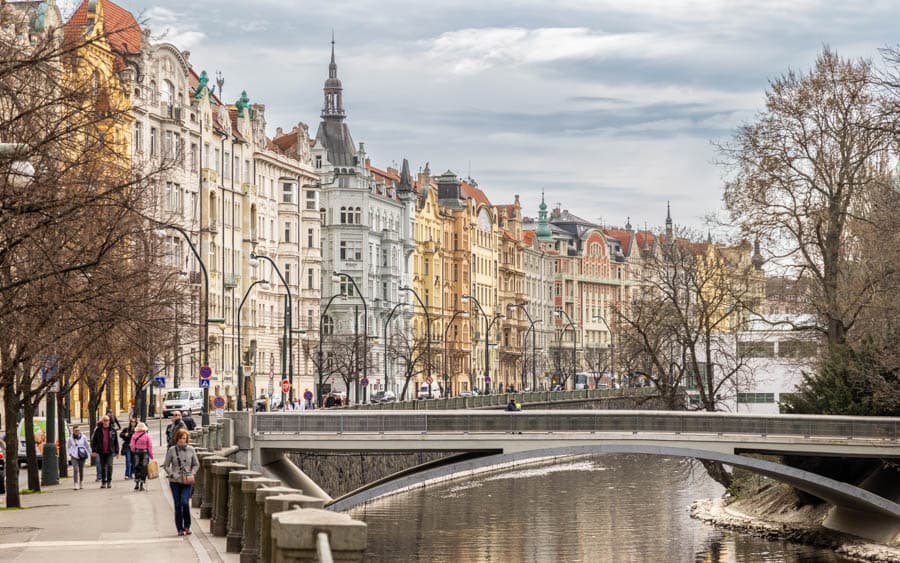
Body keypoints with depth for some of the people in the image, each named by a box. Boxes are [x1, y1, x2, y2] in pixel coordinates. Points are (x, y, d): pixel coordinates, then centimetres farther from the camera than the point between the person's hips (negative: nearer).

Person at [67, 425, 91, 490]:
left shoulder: (83, 437, -2)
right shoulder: (70, 438, -3)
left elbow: (87, 445, 10)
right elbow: (68, 447, 14)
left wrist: (90, 453, 13)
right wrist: (70, 453, 2)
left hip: (82, 456, 2)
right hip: (74, 456, -2)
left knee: (81, 470, 10)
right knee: (75, 470, -14)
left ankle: (81, 483, 27)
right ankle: (75, 484, -15)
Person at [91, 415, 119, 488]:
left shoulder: (112, 430, 3)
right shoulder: (98, 430, 2)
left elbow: (116, 441, 9)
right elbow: (93, 440, 5)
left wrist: (116, 451, 8)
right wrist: (94, 450, -3)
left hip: (110, 452, -1)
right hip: (101, 452, 1)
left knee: (109, 465, -15)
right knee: (102, 467, 8)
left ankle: (109, 481, -4)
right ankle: (103, 482, 17)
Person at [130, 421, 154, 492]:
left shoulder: (134, 435, -3)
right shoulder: (147, 435, -7)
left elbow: (132, 446, -2)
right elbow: (150, 446, -7)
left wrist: (134, 452, 13)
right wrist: (151, 455, 0)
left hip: (137, 452, 1)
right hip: (145, 452, -1)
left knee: (137, 467, 12)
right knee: (144, 468, 4)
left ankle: (137, 483, 5)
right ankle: (141, 485, 4)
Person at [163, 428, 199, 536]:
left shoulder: (190, 450, 2)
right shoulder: (172, 450, -1)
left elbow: (196, 464, 10)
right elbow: (166, 465, 4)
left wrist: (191, 475, -4)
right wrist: (172, 475, -8)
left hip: (187, 482, 0)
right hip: (175, 482, 0)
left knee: (185, 502, -14)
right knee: (178, 505, 2)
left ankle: (187, 526, 3)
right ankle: (180, 529, 12)